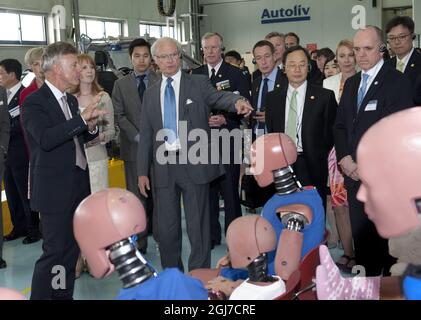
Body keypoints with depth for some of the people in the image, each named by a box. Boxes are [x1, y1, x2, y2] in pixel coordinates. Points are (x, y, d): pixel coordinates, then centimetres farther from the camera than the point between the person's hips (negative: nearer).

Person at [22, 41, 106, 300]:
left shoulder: (71, 100, 13)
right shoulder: (35, 102, -11)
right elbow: (46, 139, -27)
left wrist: (90, 127, 3)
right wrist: (81, 118, -29)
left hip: (78, 185, 8)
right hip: (55, 188, -8)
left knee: (72, 249, 14)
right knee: (55, 252, -5)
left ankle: (64, 295, 26)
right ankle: (40, 296, 7)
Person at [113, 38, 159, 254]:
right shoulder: (121, 84, 8)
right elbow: (119, 116, 3)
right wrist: (138, 136, -8)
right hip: (133, 148, 1)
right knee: (137, 196, 3)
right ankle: (139, 242, 11)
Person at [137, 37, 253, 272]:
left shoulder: (199, 83, 2)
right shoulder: (151, 94, 13)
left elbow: (219, 97, -18)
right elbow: (146, 136, 13)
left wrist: (237, 102, -42)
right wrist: (143, 172, 8)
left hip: (194, 163, -3)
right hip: (163, 165, 4)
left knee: (198, 224, 3)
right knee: (167, 226, 12)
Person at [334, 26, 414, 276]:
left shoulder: (398, 82, -7)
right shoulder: (352, 83, 15)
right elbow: (340, 125, 15)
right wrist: (345, 158, -1)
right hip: (354, 173, 6)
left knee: (383, 238, 1)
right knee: (360, 235, 11)